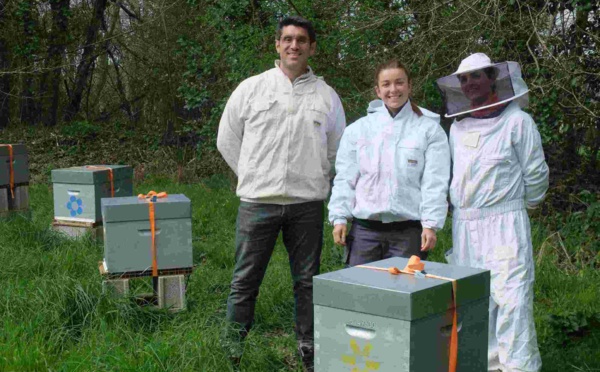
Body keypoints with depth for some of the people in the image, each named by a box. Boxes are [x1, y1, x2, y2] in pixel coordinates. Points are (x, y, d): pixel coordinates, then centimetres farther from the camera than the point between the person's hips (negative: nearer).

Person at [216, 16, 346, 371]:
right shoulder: (251, 89, 2)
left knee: (307, 282, 10)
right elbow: (227, 140, 9)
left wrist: (314, 183, 10)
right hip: (258, 203, -1)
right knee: (245, 282, 4)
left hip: (307, 205, 1)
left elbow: (336, 151, 16)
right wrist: (254, 178, 7)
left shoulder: (327, 96, 5)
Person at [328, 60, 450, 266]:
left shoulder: (429, 130, 4)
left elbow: (434, 183, -1)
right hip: (364, 228, 2)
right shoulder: (358, 129, 10)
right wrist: (339, 217, 1)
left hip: (408, 231, -2)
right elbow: (345, 178, 9)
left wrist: (430, 224, -8)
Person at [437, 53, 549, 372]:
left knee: (511, 298, -10)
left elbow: (535, 174, 1)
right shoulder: (458, 127, 12)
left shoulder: (517, 121, -4)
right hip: (463, 225, 5)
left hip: (504, 223, -5)